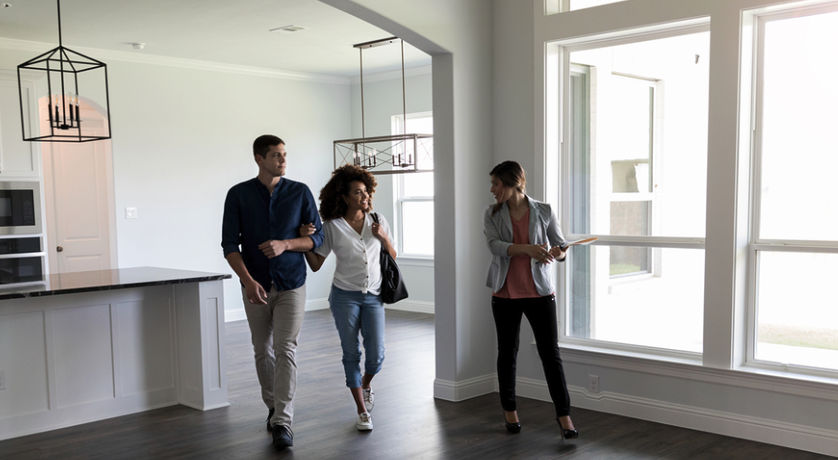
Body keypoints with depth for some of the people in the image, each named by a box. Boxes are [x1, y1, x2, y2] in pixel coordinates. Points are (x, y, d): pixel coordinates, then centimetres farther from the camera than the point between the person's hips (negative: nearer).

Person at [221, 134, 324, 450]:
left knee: (285, 350, -9)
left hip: (291, 285, -1)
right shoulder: (238, 195, -3)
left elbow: (317, 237, -1)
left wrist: (285, 244, -19)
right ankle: (273, 407, 32)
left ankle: (282, 422, -7)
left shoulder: (300, 192, -2)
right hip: (255, 286, 1)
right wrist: (247, 280, -21)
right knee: (262, 351, 12)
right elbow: (230, 244, -7)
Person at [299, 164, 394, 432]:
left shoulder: (378, 221, 3)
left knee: (376, 355, -1)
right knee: (351, 354, 3)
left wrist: (384, 238, -9)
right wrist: (304, 239, -17)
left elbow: (392, 257, 10)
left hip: (373, 296, 2)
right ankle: (362, 411, 16)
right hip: (345, 296, -2)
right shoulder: (332, 227, -4)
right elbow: (315, 265, -2)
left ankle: (365, 385, 34)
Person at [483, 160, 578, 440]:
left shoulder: (543, 212, 0)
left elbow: (561, 247, 2)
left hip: (539, 292, -1)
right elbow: (495, 245, -15)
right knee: (507, 353, 12)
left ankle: (564, 415, 4)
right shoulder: (492, 215, 2)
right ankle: (509, 410, 27)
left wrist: (558, 253, -22)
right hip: (505, 294, 2)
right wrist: (528, 249, -30)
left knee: (550, 352, -4)